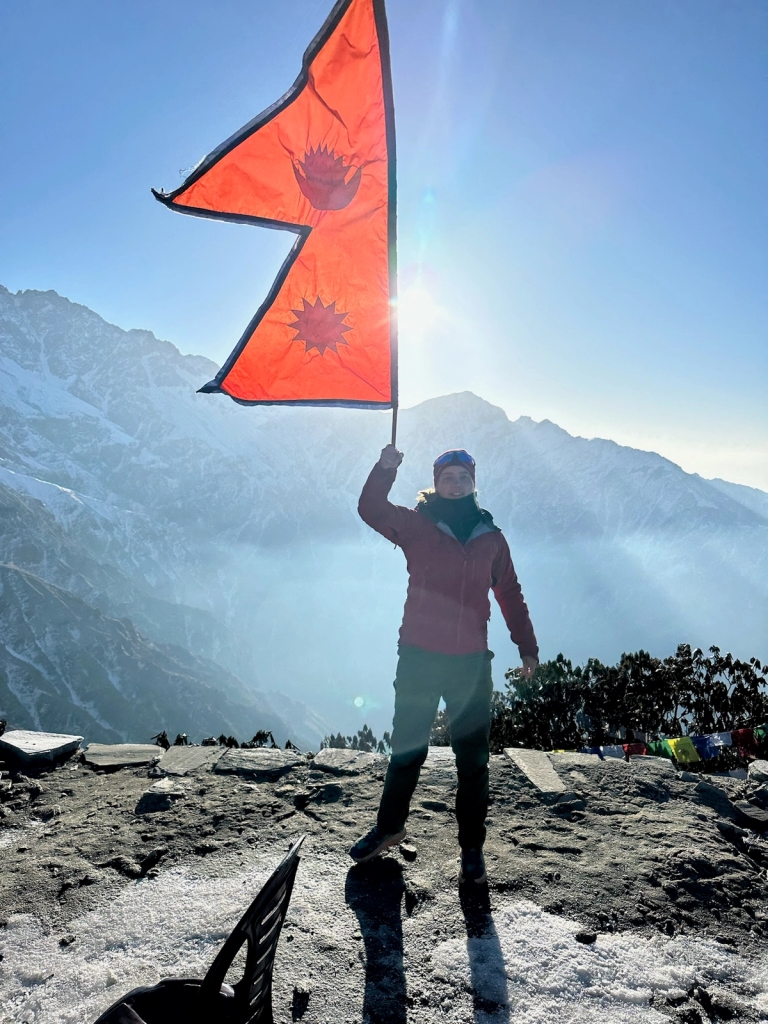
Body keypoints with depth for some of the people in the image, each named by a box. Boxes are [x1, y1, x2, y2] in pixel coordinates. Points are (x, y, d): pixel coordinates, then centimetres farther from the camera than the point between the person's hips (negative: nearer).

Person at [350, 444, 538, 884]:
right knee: (407, 750, 14)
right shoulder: (417, 525, 1)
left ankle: (472, 847, 25)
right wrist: (385, 469, -28)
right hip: (419, 658, -1)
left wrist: (528, 647, 10)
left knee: (473, 760, 9)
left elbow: (511, 596, 13)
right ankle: (389, 827, 35)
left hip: (472, 663, 1)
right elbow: (371, 510, -13)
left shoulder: (491, 537, 7)